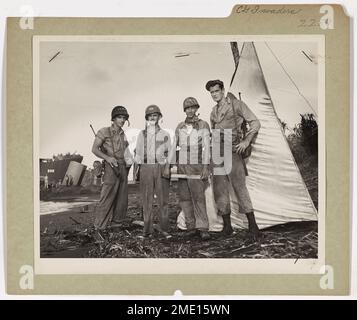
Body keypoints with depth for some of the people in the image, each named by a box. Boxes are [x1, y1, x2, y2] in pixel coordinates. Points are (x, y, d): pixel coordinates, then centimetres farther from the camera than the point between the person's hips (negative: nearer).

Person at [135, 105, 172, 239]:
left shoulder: (165, 134, 10)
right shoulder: (141, 134, 14)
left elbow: (169, 154, 10)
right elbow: (138, 153, 15)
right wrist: (137, 168, 6)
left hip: (161, 168, -1)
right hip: (145, 168, 1)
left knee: (163, 199, -2)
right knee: (147, 200, 0)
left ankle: (164, 229, 4)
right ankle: (147, 229, 5)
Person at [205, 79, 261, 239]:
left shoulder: (235, 104, 0)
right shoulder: (213, 112, 18)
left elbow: (255, 123, -2)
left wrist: (246, 141, -10)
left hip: (232, 151, -6)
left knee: (239, 186, -12)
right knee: (219, 189, 3)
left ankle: (252, 225, -6)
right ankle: (227, 226, 11)